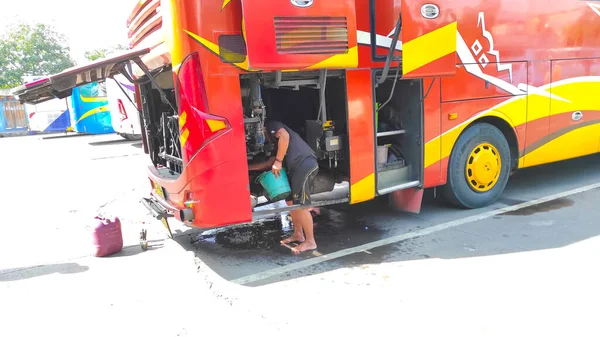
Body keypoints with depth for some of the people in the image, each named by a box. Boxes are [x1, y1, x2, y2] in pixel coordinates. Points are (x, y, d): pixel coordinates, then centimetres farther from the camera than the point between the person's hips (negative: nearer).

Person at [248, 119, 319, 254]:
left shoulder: (271, 125, 9)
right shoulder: (276, 142, 35)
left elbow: (285, 136, -12)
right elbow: (269, 163, 39)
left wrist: (278, 161, -10)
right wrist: (247, 167, 41)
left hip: (305, 165, -10)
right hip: (299, 167, 10)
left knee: (300, 205, -6)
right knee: (291, 201, 18)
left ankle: (310, 241, 2)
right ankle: (298, 234, 28)